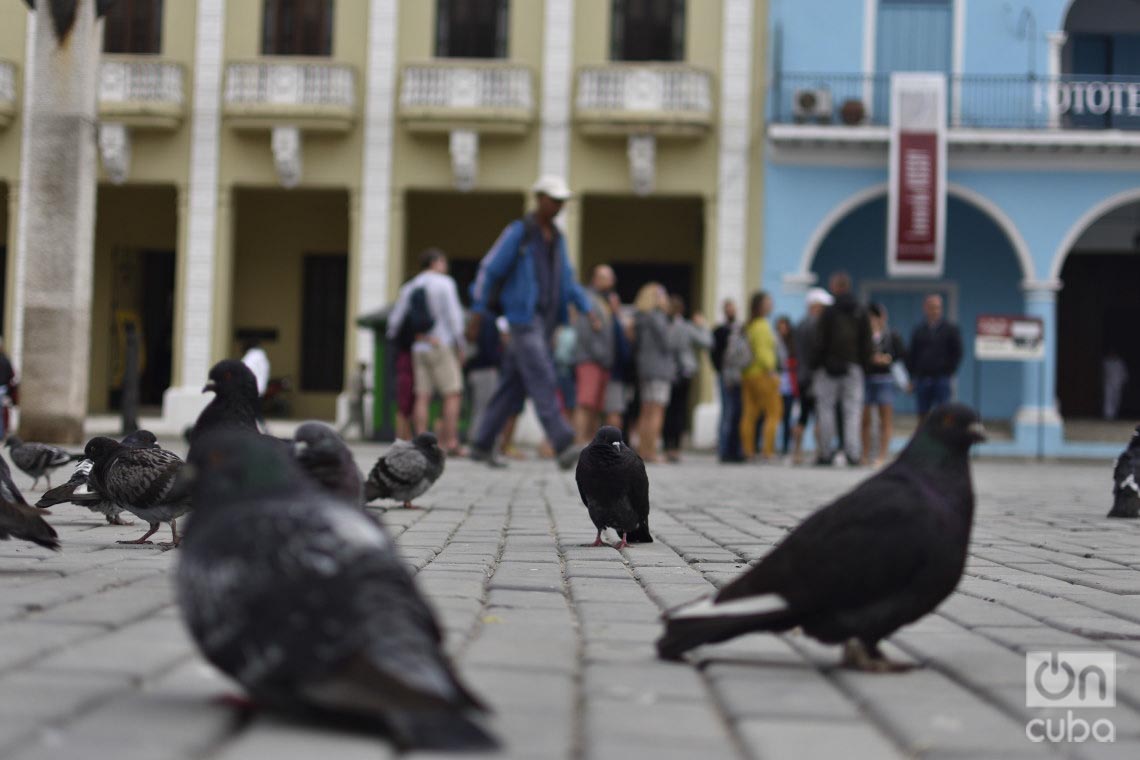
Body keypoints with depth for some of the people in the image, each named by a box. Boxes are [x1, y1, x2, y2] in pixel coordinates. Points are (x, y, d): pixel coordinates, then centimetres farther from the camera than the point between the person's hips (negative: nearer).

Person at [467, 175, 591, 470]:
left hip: (545, 320, 8)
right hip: (524, 317, -8)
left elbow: (567, 279, 20)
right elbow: (490, 269, -6)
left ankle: (482, 445, 16)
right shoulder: (518, 232, -6)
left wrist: (587, 309, 9)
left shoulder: (556, 238, 16)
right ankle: (564, 447, -23)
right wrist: (479, 312, -7)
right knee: (542, 381, -16)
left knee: (514, 385, 9)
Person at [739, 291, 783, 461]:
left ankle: (748, 450, 4)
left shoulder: (748, 326, 13)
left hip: (747, 375, 8)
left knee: (749, 414, 6)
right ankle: (768, 450, -9)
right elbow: (763, 352, -17)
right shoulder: (762, 326, -12)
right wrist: (771, 371, -16)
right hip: (762, 374, -8)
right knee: (774, 412, -3)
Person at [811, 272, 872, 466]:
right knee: (852, 409, 2)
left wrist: (815, 366, 0)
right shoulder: (860, 313, 7)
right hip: (853, 368, 3)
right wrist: (863, 364, 12)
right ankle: (853, 453, -6)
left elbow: (820, 343, -7)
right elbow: (866, 344, 7)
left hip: (829, 368, -3)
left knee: (826, 408, 3)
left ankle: (826, 453, 2)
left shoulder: (829, 312, -6)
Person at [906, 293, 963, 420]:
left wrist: (949, 373, -4)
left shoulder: (951, 330, 4)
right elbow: (911, 356, 12)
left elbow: (957, 353, 3)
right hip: (922, 379, 2)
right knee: (922, 416, 4)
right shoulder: (918, 331, 11)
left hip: (942, 379, -2)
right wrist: (911, 378, 5)